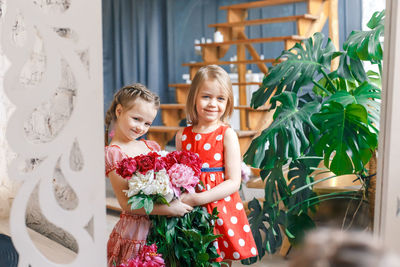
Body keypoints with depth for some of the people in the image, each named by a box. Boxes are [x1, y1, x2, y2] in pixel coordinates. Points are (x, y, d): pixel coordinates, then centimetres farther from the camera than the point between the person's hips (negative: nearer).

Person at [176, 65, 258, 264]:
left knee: (222, 261, 4)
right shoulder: (182, 136, 4)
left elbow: (233, 182, -10)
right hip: (190, 213, 3)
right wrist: (183, 199, -6)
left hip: (222, 211, -2)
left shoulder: (227, 134, -6)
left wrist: (198, 199, -16)